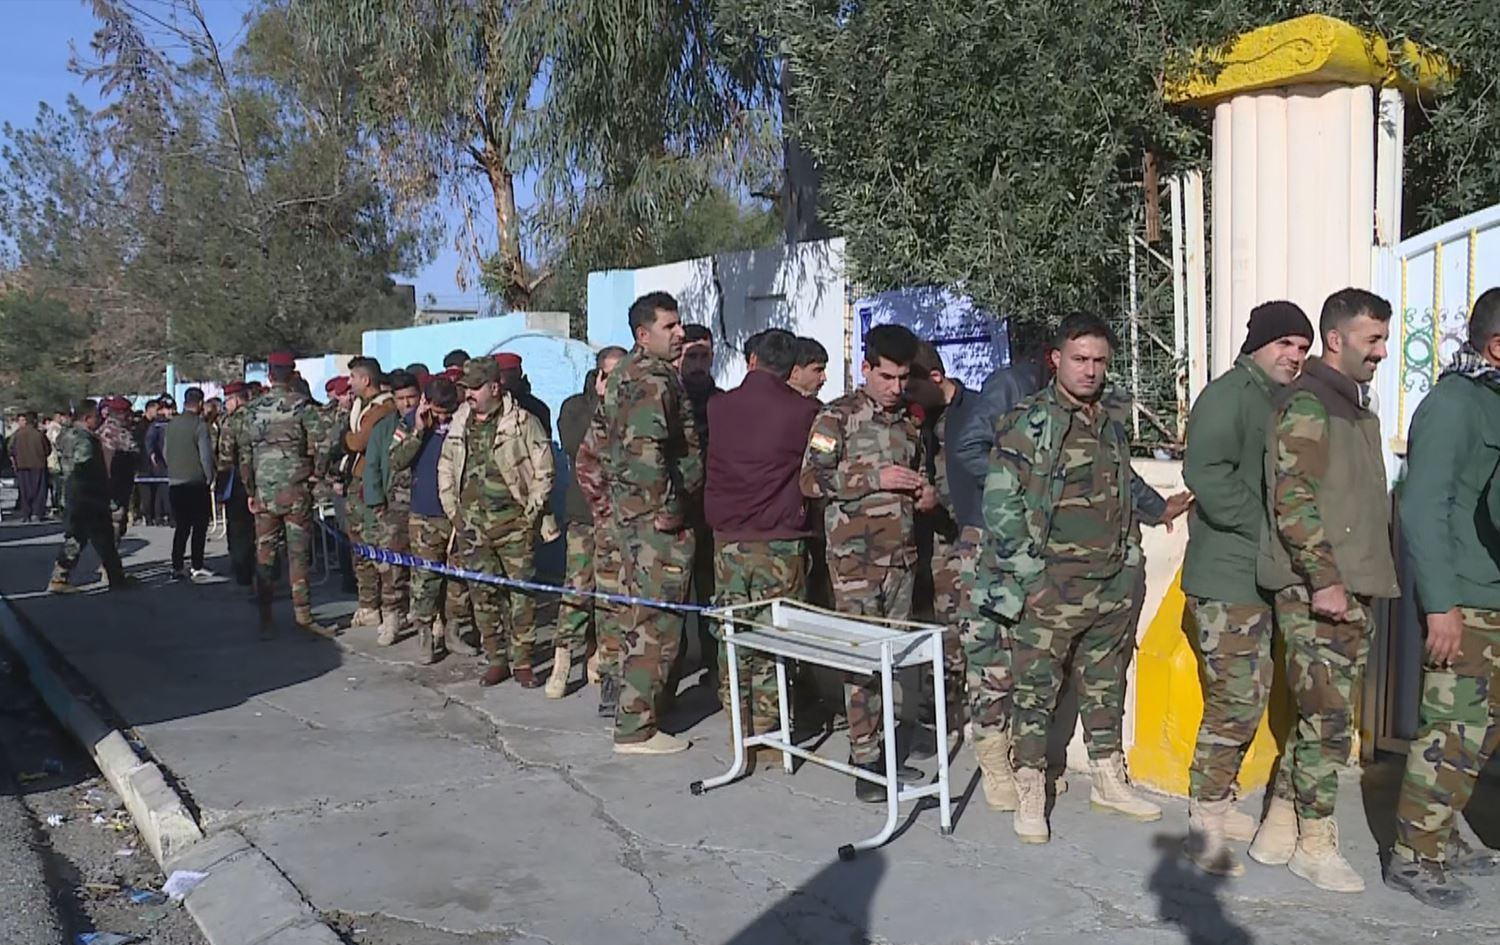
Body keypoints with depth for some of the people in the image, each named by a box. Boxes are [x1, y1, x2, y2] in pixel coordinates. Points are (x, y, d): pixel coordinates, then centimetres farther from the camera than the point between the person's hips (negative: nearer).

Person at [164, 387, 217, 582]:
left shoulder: (171, 424, 6)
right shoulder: (200, 425, -12)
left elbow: (165, 451, 13)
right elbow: (206, 455, -14)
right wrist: (210, 476, -1)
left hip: (174, 483, 6)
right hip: (196, 482, -5)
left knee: (181, 527, 12)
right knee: (199, 526, 3)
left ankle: (177, 567, 11)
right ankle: (197, 567, 2)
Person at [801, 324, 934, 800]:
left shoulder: (910, 421, 15)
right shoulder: (837, 417, -3)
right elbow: (811, 480, -10)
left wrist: (926, 494, 4)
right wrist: (875, 479, -16)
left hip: (901, 555, 6)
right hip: (855, 558, -6)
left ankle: (877, 740, 22)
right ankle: (865, 759, 2)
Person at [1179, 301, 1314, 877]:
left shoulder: (1282, 403, 17)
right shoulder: (1228, 396, -12)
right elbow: (1206, 473, -25)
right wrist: (1266, 528, -19)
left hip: (1262, 578, 9)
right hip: (1227, 577, -9)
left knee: (1249, 697, 16)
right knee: (1234, 701, -7)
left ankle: (1219, 802, 28)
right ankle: (1205, 824, 4)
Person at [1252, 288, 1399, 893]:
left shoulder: (1358, 408, 19)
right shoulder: (1306, 405, -11)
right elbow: (1293, 501, -18)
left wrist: (1375, 576, 20)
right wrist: (1325, 579, -21)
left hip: (1354, 589, 9)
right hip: (1315, 591, -9)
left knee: (1320, 717, 12)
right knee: (1328, 719, -3)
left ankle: (1279, 830, 22)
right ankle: (1314, 843, 11)